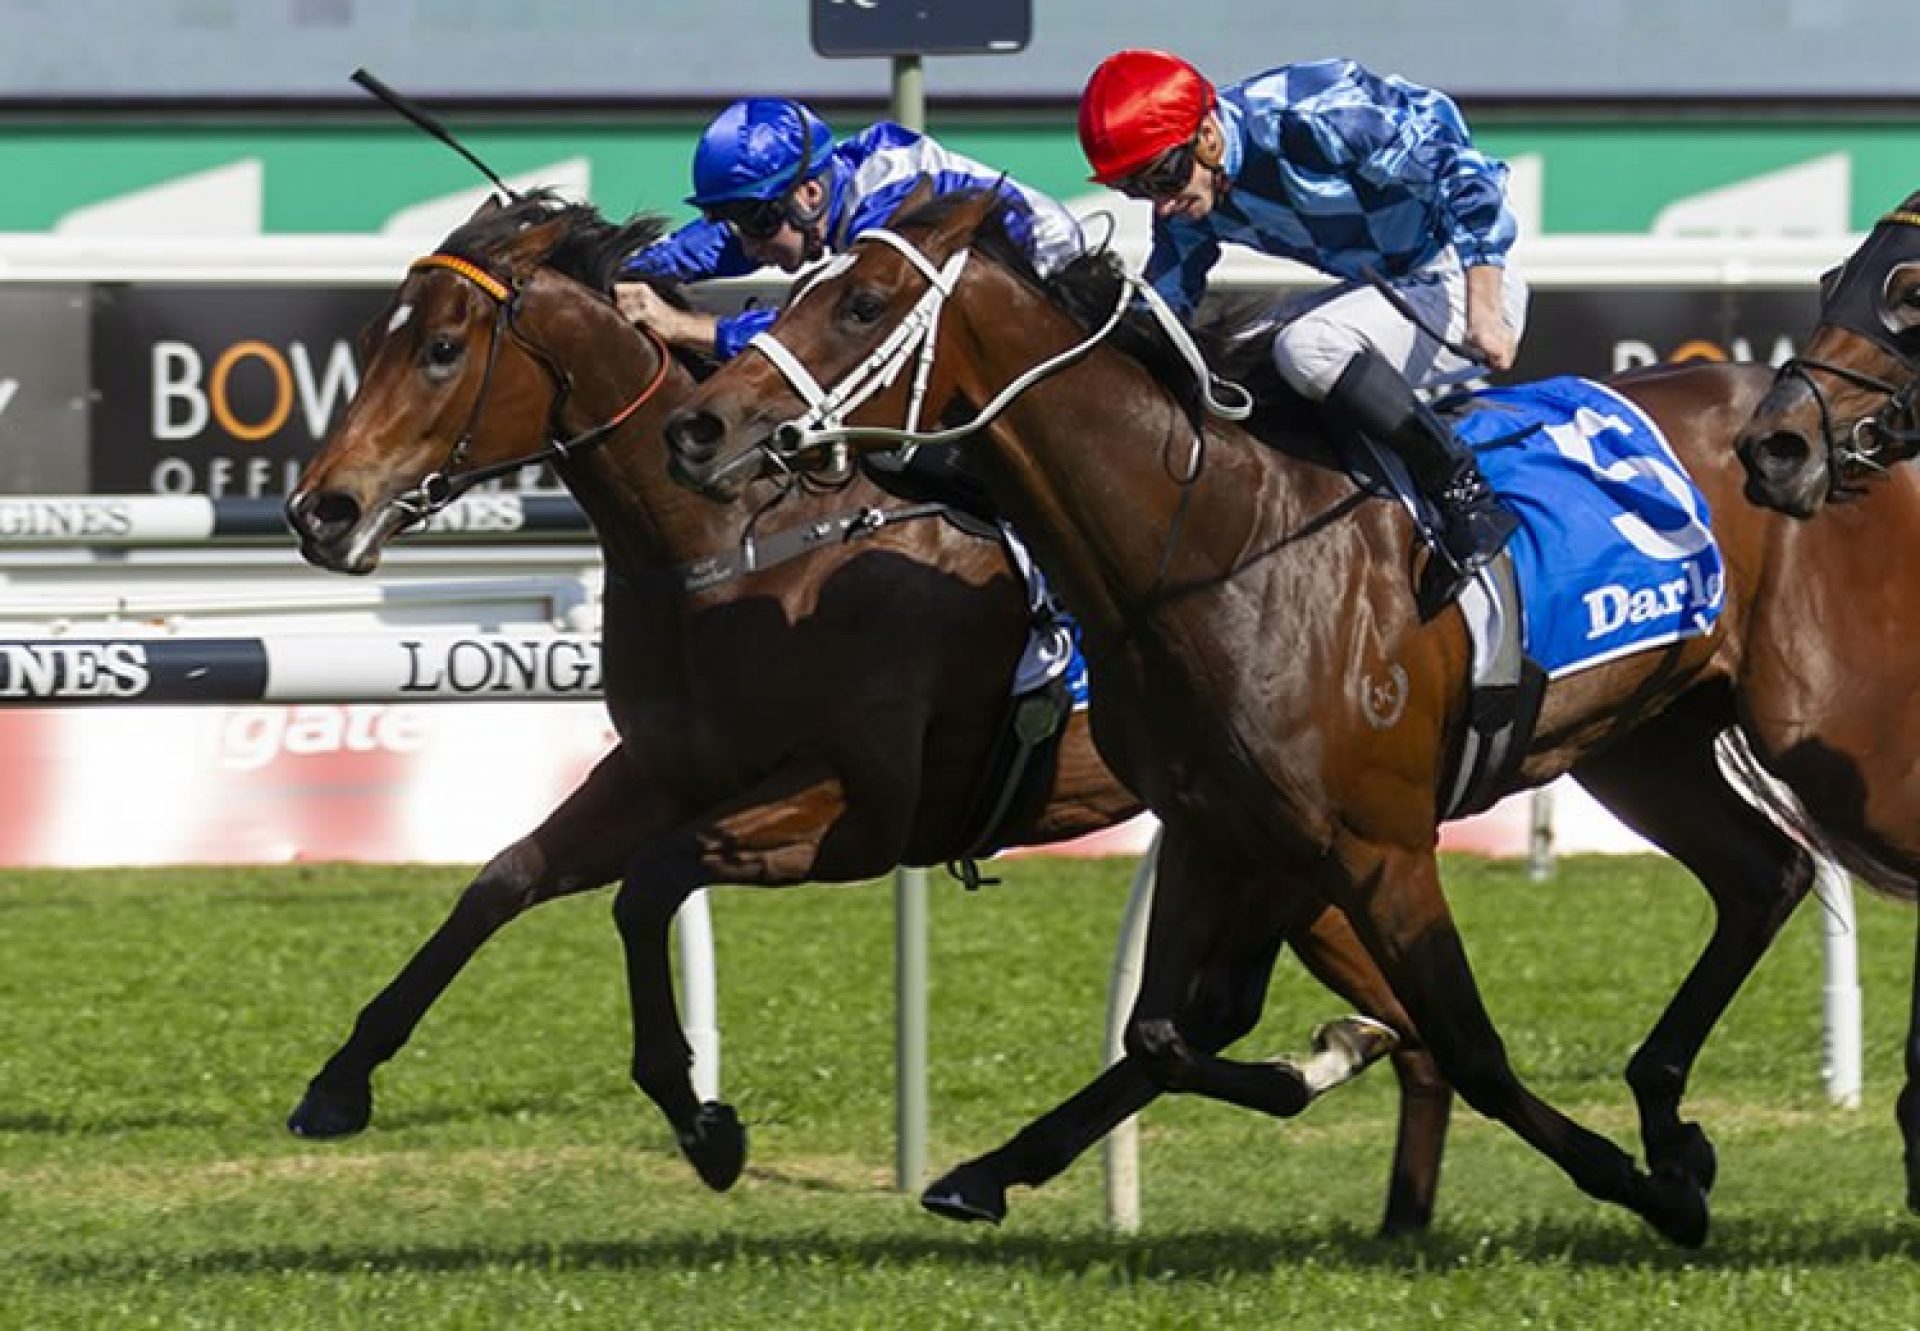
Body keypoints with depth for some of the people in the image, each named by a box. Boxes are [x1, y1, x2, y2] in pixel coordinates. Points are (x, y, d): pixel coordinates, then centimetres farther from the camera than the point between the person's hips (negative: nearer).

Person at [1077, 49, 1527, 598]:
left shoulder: (1313, 115, -28)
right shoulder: (1186, 203, -3)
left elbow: (1462, 171, -24)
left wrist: (1484, 314, -28)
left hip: (1470, 285, -9)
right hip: (1382, 290, 9)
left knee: (1304, 349, -31)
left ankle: (1469, 505, -25)